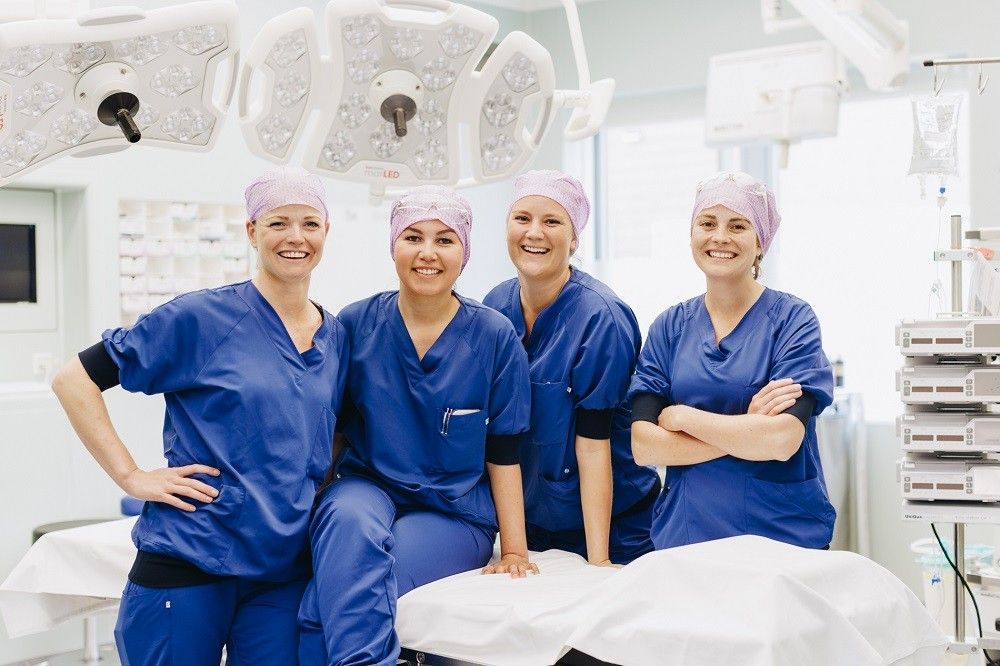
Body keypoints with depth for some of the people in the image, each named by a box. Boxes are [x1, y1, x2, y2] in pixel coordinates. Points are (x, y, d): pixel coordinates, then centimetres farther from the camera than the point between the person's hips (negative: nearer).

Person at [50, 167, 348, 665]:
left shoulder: (335, 337, 9)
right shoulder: (202, 317, -6)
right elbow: (75, 380, -5)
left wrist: (325, 488, 7)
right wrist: (131, 476, -10)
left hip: (285, 573, 4)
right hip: (188, 564, -4)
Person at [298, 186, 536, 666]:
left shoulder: (495, 338, -3)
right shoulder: (355, 324, 0)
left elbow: (502, 452, 0)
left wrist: (513, 549, -3)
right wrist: (315, 506, -5)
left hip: (454, 513, -2)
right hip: (368, 488, 2)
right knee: (349, 520, -37)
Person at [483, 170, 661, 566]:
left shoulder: (600, 320, -20)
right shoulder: (495, 306, -4)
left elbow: (593, 445, -21)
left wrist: (599, 561, -22)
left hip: (607, 522, -5)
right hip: (525, 520, 5)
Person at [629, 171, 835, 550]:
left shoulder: (792, 319, -7)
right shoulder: (669, 327, 3)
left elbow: (783, 439, -20)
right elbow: (643, 445, -8)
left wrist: (682, 416, -12)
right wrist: (747, 429, -17)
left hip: (784, 537, -2)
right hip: (683, 538, 3)